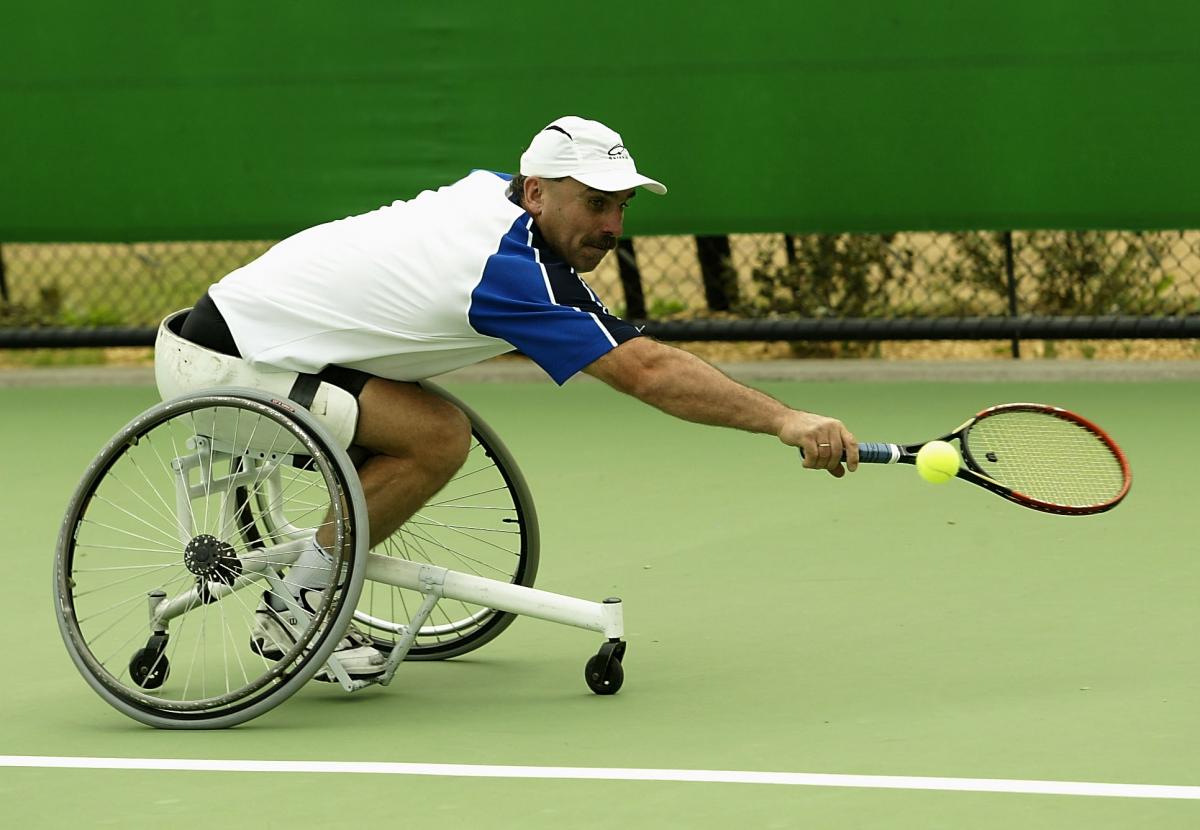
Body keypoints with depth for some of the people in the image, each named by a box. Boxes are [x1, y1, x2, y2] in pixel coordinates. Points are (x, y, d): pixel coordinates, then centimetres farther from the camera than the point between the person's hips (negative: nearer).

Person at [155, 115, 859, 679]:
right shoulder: (514, 272, -24)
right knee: (439, 439, -19)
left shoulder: (492, 188, 2)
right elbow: (646, 373, -28)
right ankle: (294, 609, -6)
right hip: (217, 364, -10)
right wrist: (786, 420, -28)